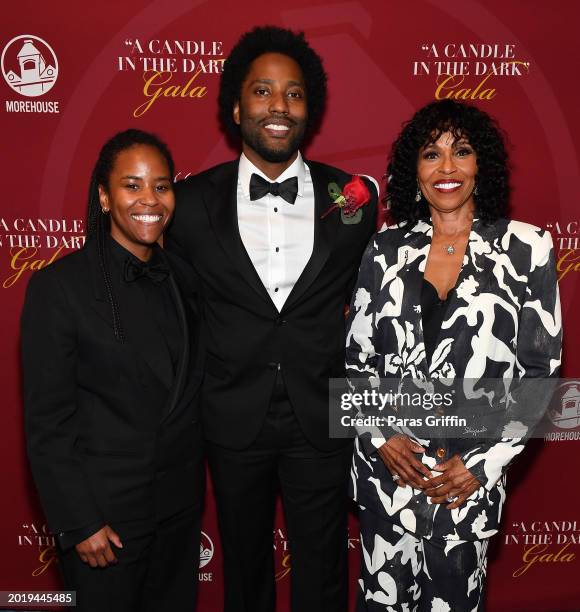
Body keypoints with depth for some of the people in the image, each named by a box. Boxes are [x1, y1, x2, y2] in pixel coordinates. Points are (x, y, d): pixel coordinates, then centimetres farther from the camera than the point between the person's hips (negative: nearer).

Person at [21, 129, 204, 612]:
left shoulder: (182, 277, 2)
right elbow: (47, 421, -13)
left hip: (181, 502, 5)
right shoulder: (59, 286, -15)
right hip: (105, 509, -5)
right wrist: (79, 523, -12)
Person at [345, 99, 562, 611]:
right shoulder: (386, 248, 1)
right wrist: (379, 436, -8)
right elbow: (357, 356, 5)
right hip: (386, 469, 2)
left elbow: (540, 370, -3)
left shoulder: (526, 249, -4)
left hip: (470, 478, -1)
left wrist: (484, 462, -8)